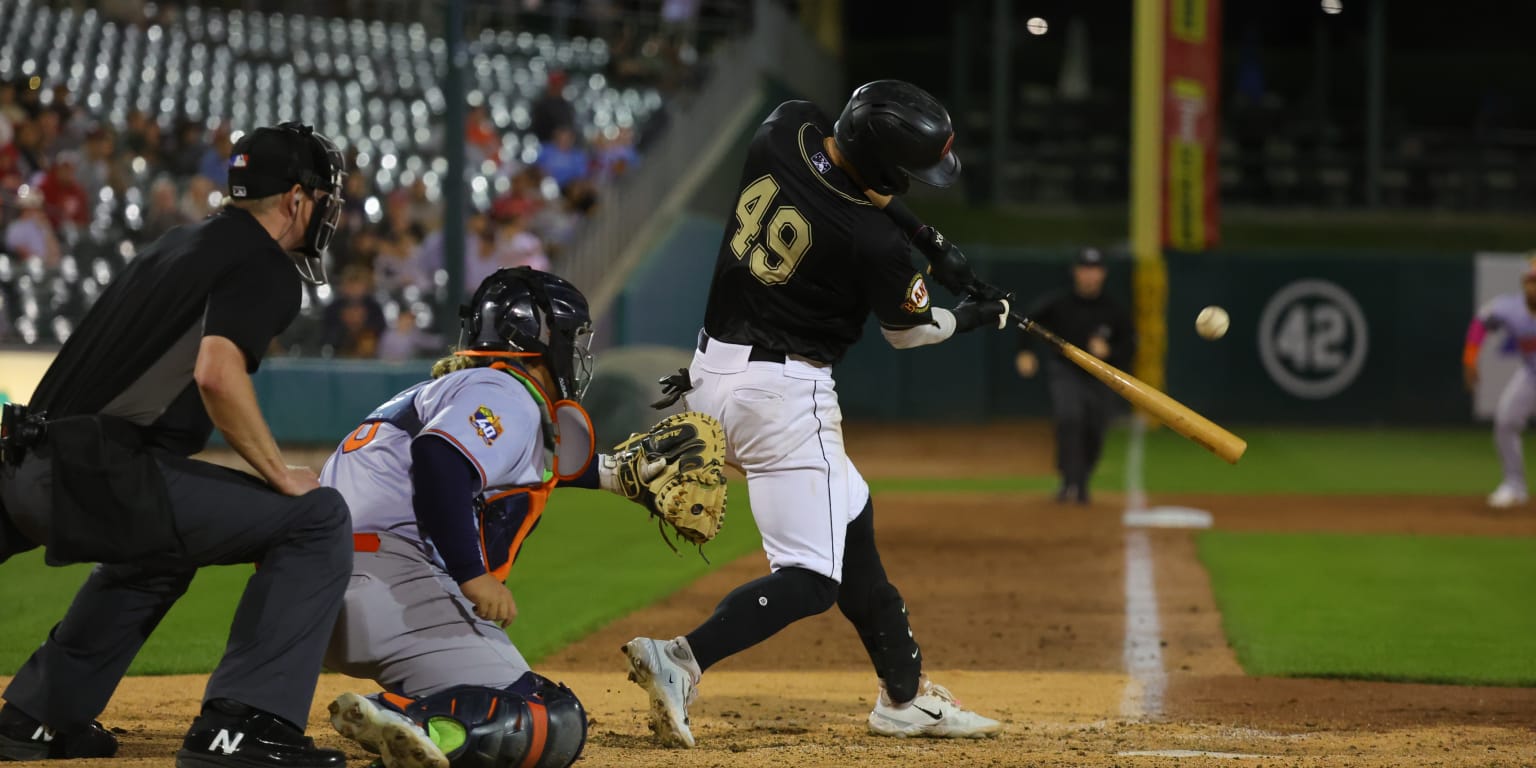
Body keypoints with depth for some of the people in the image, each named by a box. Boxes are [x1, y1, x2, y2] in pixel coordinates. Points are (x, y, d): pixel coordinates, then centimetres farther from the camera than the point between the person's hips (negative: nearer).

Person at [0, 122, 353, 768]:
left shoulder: (174, 249, 26)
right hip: (102, 478, -9)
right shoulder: (264, 266, -2)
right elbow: (217, 372, -20)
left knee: (161, 547, 39)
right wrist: (279, 474, -11)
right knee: (318, 518, -5)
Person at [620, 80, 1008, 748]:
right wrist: (972, 317, 21)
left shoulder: (783, 128, -5)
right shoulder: (874, 242, -20)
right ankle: (682, 661, -24)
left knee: (850, 520, 20)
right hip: (783, 393, -9)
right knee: (811, 578, -5)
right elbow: (906, 330, 0)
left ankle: (906, 697, 26)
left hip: (713, 370, 9)